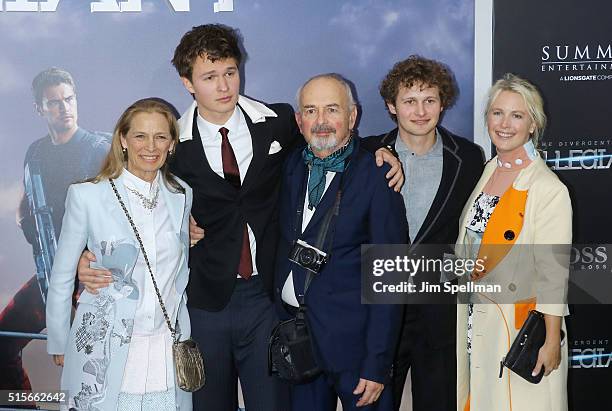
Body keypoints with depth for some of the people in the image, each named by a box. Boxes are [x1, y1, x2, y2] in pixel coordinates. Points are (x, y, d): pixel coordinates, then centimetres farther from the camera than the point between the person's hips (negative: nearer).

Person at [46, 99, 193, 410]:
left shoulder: (183, 195, 3)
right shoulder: (86, 196, -8)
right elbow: (61, 278, 0)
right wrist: (58, 345, 6)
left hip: (167, 346, 3)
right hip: (106, 352, -3)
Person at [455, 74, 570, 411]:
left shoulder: (548, 189, -16)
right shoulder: (486, 171, 6)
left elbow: (553, 275, -16)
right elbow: (466, 248, 12)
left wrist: (552, 342, -16)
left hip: (521, 324, -6)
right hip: (475, 318, 6)